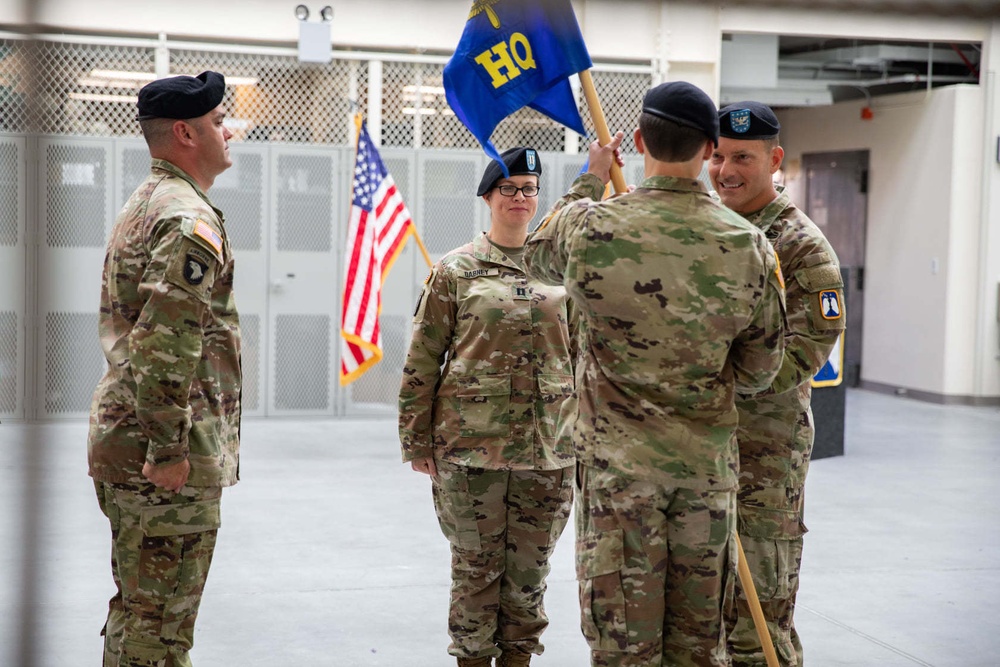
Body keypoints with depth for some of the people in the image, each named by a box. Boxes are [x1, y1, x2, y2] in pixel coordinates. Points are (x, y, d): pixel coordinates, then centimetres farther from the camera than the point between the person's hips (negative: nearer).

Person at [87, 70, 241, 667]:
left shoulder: (141, 207, 18)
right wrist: (168, 449, -23)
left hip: (122, 436, 10)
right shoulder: (190, 220, -16)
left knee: (137, 609, 18)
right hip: (170, 457, -10)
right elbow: (165, 345, -25)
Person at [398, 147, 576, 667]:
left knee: (531, 566, 8)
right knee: (476, 564, 5)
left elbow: (582, 355, 14)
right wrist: (417, 442, -2)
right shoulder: (455, 270, 1)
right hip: (471, 443, -2)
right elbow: (422, 362, 1)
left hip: (548, 446, 2)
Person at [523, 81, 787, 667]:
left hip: (618, 460, -2)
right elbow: (760, 369, 4)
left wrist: (591, 180, 25)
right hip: (709, 464, 2)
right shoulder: (750, 245, -4)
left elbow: (538, 256, 16)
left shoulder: (591, 227, -9)